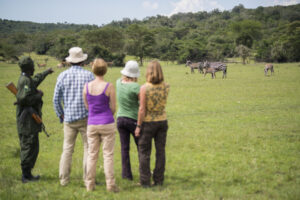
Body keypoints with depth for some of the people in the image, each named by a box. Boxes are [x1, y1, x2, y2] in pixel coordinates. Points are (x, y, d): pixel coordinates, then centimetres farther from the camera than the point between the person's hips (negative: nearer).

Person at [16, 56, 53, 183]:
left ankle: (27, 174, 19)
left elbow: (36, 80, 38)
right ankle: (26, 176, -3)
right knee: (29, 147, -6)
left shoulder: (26, 80, 14)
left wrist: (46, 72, 54)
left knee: (29, 147, 14)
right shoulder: (25, 81, -16)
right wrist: (38, 95, -13)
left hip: (28, 121, 10)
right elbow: (23, 98, -28)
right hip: (28, 121, -10)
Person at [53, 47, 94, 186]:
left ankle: (64, 179, 9)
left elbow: (56, 99, 4)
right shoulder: (88, 75, -5)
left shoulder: (63, 76, 1)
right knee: (88, 148, 5)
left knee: (67, 149, 8)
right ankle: (88, 178, 5)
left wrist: (61, 115, 16)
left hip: (69, 118, 2)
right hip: (86, 117, -2)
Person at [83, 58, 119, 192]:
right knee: (108, 154, 2)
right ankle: (110, 184, 3)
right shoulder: (109, 87, -11)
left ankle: (90, 184, 14)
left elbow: (87, 106, 9)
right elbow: (113, 108, -5)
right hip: (107, 124, -3)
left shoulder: (87, 87, -1)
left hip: (92, 124, 3)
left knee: (92, 154, 10)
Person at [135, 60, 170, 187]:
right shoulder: (166, 87, -5)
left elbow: (142, 109, -16)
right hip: (162, 121, 4)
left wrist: (138, 126, -9)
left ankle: (145, 181, 9)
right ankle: (159, 180, 17)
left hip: (148, 122, -4)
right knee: (160, 151, 11)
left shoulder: (144, 88, -18)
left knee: (144, 152, 7)